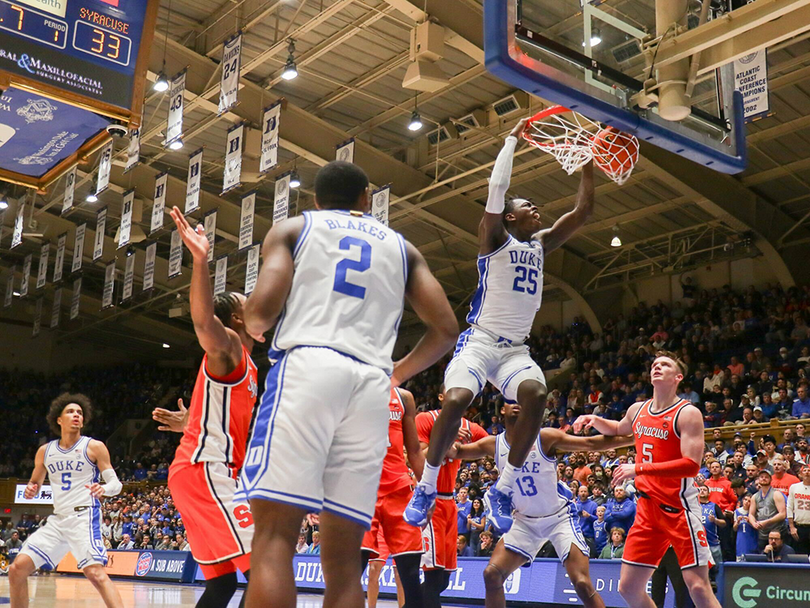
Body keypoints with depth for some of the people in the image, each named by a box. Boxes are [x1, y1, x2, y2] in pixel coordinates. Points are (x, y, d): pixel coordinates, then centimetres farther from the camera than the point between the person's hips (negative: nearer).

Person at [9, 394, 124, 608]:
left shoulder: (94, 447, -2)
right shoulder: (45, 451, 10)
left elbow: (115, 483, -2)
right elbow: (35, 482, 23)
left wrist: (104, 489, -26)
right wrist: (31, 490, -2)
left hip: (84, 516, -6)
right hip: (58, 520, 6)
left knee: (95, 573, -23)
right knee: (17, 569, 2)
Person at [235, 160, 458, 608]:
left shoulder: (292, 229, 17)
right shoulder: (401, 246, 26)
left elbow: (264, 306, -1)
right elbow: (446, 329, 16)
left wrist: (254, 327, 22)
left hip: (307, 366, -3)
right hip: (371, 385, 3)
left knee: (274, 534, -10)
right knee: (343, 556, 5)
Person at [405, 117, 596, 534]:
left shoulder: (541, 244, 19)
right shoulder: (494, 239, 2)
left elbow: (583, 210, 17)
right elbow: (496, 187, -12)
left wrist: (587, 162, 12)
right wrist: (512, 139, -3)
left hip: (516, 347, 5)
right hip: (480, 339, -5)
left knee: (536, 396, -27)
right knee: (456, 399, -29)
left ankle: (502, 490, -15)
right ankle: (426, 488, -9)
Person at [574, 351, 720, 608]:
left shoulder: (687, 413, -10)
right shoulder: (637, 410, 10)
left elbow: (692, 464, -21)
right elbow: (618, 430, 34)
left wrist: (639, 468, -23)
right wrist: (594, 420, 13)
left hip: (679, 507, -6)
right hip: (648, 507, 7)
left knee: (698, 586, -11)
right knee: (628, 587, 6)